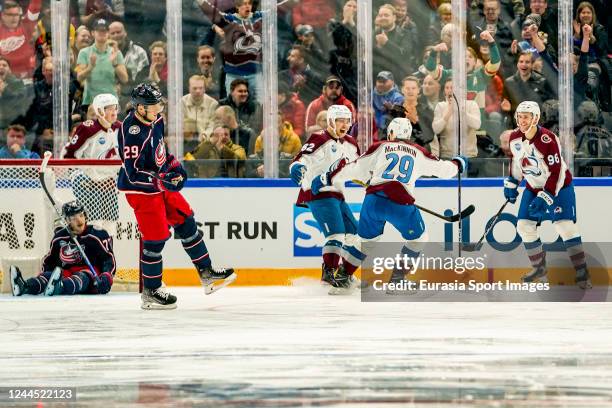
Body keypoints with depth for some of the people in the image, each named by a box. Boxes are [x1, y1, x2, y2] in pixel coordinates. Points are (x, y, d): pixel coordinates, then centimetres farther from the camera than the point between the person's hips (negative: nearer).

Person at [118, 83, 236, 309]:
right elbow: (133, 173, -31)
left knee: (185, 220, 13)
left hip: (161, 181, 9)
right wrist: (162, 181, -34)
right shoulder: (132, 133, -30)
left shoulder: (154, 119, -3)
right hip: (140, 189, -9)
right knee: (156, 237, -6)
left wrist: (173, 164, 13)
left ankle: (206, 273, 24)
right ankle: (150, 292, 8)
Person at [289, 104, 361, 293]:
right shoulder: (319, 140, -11)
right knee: (336, 232, -22)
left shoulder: (350, 144, 14)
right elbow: (302, 158, -23)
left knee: (354, 234, 10)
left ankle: (345, 273, 19)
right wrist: (297, 167, -44)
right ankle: (328, 272, -22)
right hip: (318, 193, -9)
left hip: (337, 196, 9)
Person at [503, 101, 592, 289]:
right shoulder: (515, 138, -5)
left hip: (558, 186, -7)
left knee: (565, 226, -16)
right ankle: (539, 268, 19)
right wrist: (511, 183, 12)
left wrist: (546, 196, -29)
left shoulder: (547, 139, -27)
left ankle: (582, 273, -12)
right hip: (534, 187, 7)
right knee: (524, 226, 3)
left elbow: (556, 172, -27)